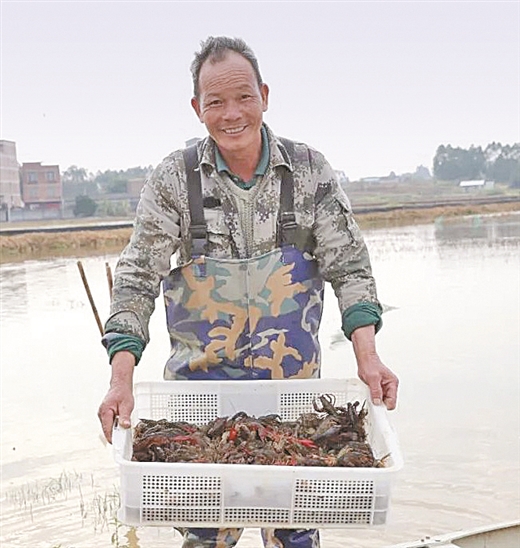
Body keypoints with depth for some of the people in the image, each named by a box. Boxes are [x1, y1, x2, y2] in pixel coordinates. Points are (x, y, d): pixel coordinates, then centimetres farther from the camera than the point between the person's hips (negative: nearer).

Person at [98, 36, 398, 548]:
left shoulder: (309, 170, -3)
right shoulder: (173, 179, -6)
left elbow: (348, 265, -3)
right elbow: (137, 277, -7)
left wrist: (367, 355, -17)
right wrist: (121, 379, -19)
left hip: (293, 378, 1)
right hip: (199, 379, 0)